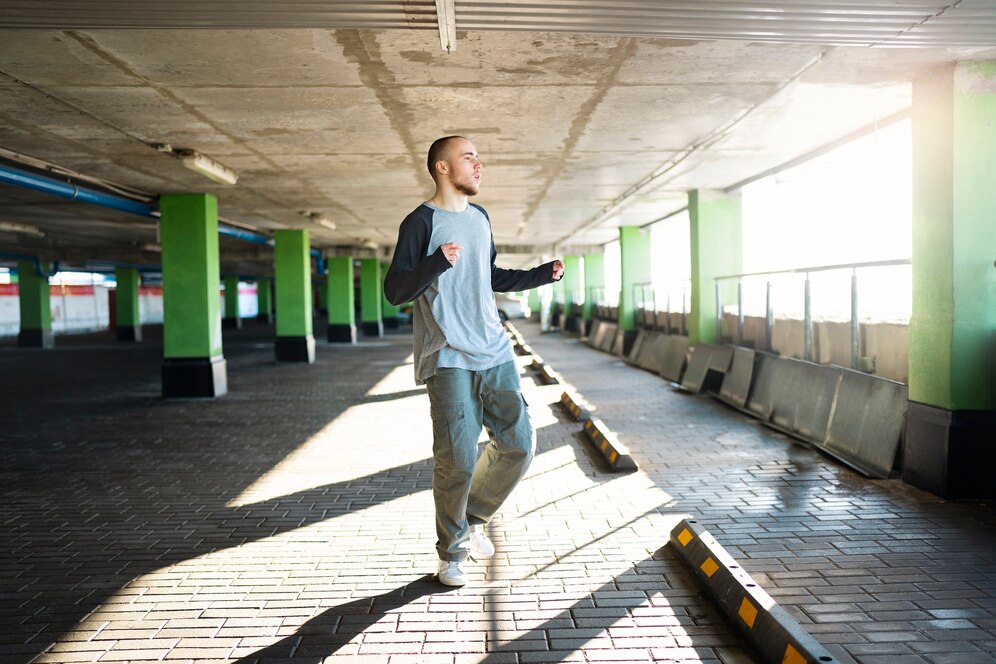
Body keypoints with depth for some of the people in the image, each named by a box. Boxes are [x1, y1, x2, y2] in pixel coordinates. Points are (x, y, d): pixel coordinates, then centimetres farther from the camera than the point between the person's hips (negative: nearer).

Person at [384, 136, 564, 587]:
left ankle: (472, 519, 27)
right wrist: (437, 262, -27)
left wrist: (542, 275, 18)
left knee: (519, 446, 4)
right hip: (449, 360, -6)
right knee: (457, 461, -6)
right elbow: (394, 290, -11)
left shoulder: (480, 218, 17)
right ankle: (451, 552, 17)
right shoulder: (421, 222, -5)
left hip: (495, 354, 7)